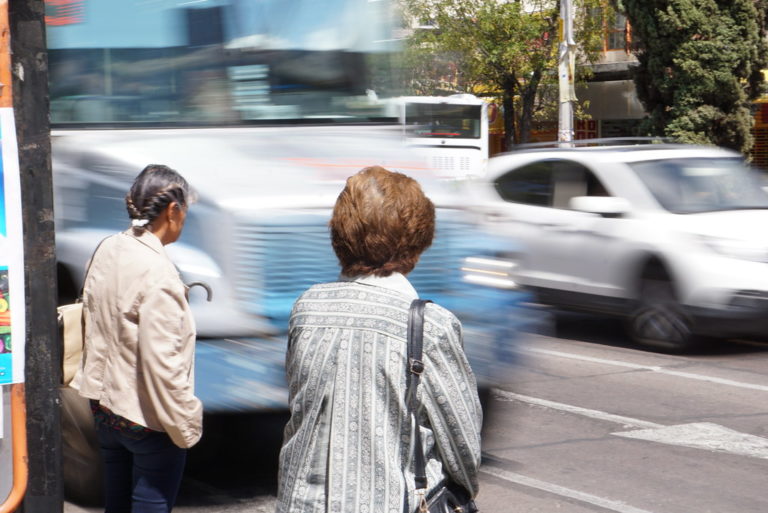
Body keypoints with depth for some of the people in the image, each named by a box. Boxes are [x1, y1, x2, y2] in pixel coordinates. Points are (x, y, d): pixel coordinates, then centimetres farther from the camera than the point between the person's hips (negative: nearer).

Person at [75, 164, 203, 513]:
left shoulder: (106, 252, -2)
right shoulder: (157, 272, -25)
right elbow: (162, 363, -24)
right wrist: (185, 424, -14)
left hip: (105, 406, 7)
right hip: (149, 418, -7)